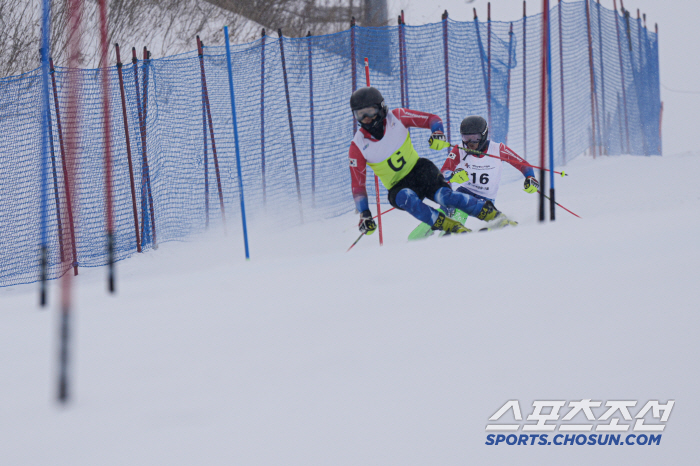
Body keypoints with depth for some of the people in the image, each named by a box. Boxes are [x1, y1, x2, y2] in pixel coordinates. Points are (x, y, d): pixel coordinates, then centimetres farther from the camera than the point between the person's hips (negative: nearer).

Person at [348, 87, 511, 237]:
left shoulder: (396, 117, -7)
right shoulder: (357, 147, -8)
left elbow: (432, 119, -1)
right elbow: (357, 185, -5)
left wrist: (437, 133, -24)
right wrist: (364, 215, -14)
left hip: (419, 169, 0)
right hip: (399, 187, 0)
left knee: (444, 196, -30)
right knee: (406, 198, -36)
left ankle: (493, 214, -24)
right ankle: (451, 227, -40)